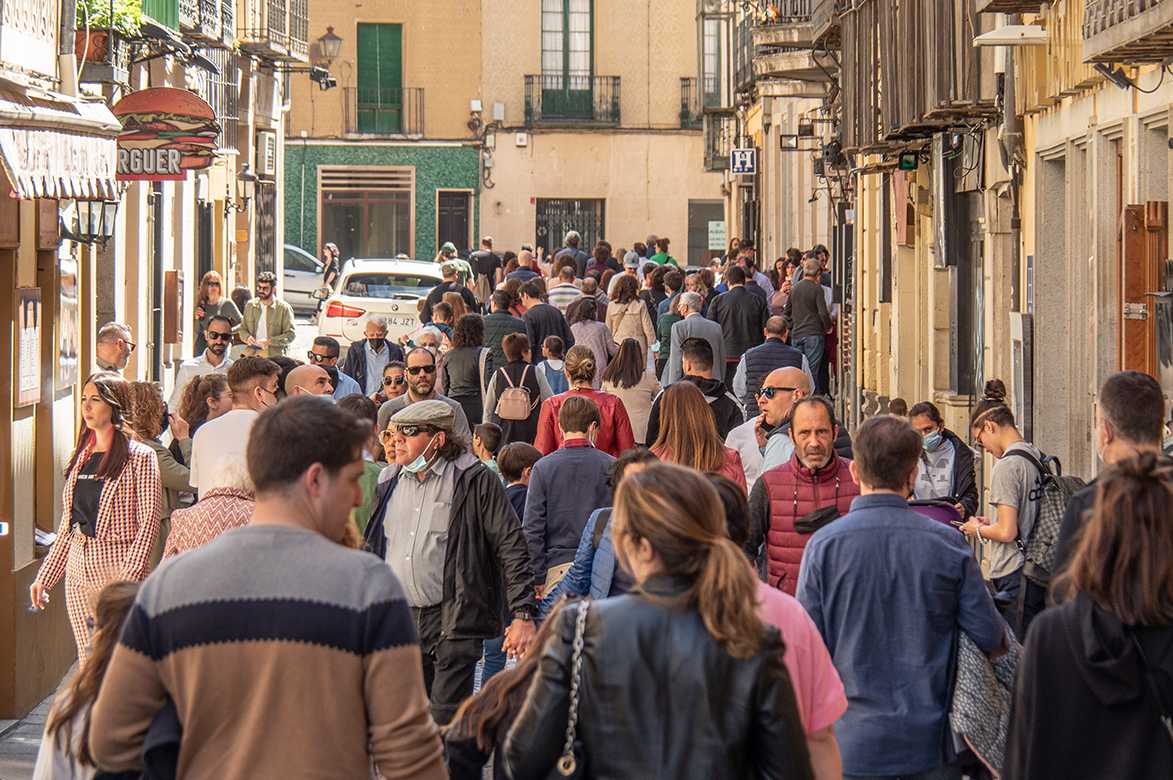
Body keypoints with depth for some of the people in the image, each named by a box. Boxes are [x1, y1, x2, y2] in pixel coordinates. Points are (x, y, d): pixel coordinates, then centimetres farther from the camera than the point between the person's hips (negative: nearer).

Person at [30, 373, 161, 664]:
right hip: (78, 571, 6)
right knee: (87, 664, 5)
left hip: (118, 566, -6)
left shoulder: (139, 458, -5)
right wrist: (45, 576, 14)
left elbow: (148, 522, -11)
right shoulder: (80, 457, 14)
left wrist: (129, 577, -20)